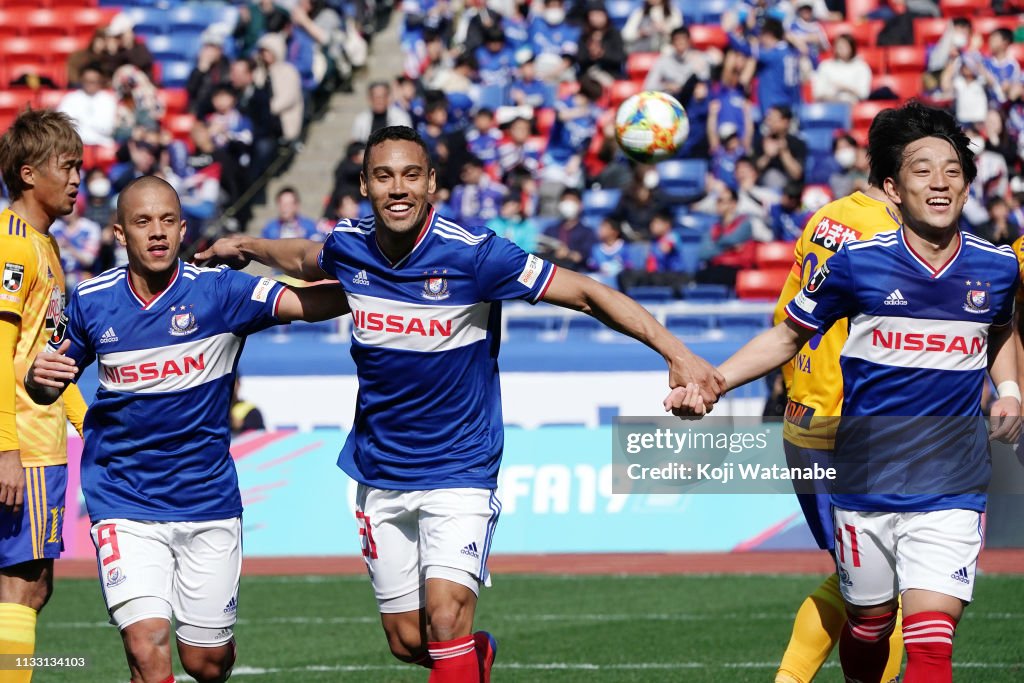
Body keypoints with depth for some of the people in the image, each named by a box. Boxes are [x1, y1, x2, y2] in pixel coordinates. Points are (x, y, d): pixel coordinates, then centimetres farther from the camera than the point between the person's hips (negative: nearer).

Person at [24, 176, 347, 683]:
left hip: (208, 502, 0)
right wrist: (39, 376, -13)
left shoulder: (218, 291, -7)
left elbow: (311, 303, -19)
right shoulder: (91, 302, -1)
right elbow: (48, 389, 11)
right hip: (125, 504, 0)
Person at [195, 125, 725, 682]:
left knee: (446, 614, -23)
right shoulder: (348, 246, -5)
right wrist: (248, 248, 21)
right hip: (379, 474, 4)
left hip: (459, 470, -4)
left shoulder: (472, 253, -18)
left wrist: (676, 353, -23)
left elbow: (588, 294, -17)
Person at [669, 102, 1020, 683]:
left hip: (951, 489, 0)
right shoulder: (858, 262, -7)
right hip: (866, 480, 0)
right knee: (869, 623, 15)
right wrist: (706, 383, -4)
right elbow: (788, 336, 6)